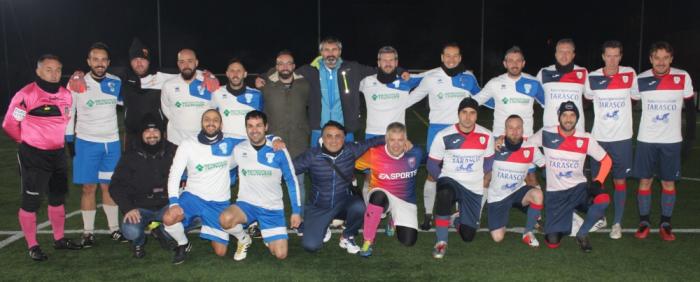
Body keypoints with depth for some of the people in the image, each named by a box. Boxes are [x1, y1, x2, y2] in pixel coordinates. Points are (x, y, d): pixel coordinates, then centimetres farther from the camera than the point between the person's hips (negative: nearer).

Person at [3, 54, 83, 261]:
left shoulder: (66, 95, 4)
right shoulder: (26, 95, -17)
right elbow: (10, 125, -11)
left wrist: (57, 140, 15)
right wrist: (28, 141, 2)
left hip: (58, 154, 7)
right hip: (33, 156, -7)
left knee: (58, 198, 16)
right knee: (30, 202, 1)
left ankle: (59, 239, 30)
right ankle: (33, 247, 13)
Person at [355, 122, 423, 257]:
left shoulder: (415, 153, -12)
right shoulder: (374, 154, -17)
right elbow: (355, 167, -5)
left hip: (406, 201, 2)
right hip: (380, 197, -2)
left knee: (408, 241, -10)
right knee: (379, 195, -39)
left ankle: (394, 220, 26)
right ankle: (368, 241, -23)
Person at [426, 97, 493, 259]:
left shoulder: (486, 136, -3)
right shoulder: (444, 136, -10)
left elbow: (489, 161, 13)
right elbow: (432, 164, -1)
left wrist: (485, 180, 9)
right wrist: (442, 181, -5)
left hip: (474, 188, 2)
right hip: (450, 180, -2)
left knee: (468, 236, 1)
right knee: (444, 194, -41)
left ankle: (458, 219, 39)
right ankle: (441, 242, -23)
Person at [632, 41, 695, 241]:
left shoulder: (683, 77, -5)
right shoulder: (641, 80, -5)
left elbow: (690, 106, 5)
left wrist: (691, 132, 4)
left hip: (672, 140, 0)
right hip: (646, 140, 0)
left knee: (668, 182, 5)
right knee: (645, 180, 4)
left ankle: (665, 224, 17)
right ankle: (644, 222, 15)